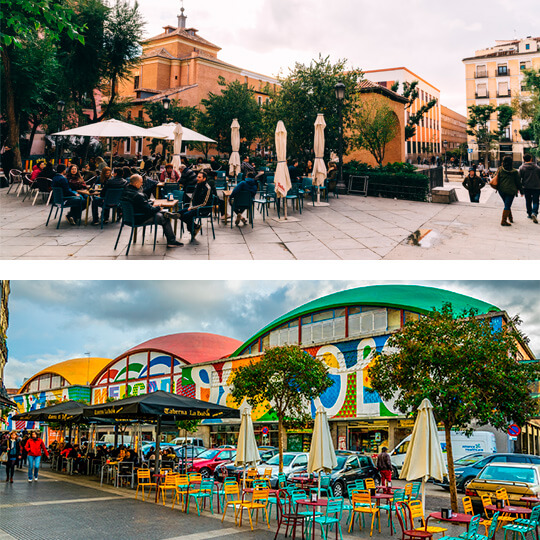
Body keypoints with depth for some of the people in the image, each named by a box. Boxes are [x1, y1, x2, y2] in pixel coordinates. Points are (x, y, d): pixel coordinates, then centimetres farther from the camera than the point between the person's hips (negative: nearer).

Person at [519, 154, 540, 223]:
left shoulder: (521, 168, 0)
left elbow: (518, 178, -2)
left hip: (526, 188, 1)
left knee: (528, 201, 16)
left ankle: (529, 214, 24)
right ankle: (534, 213, -22)